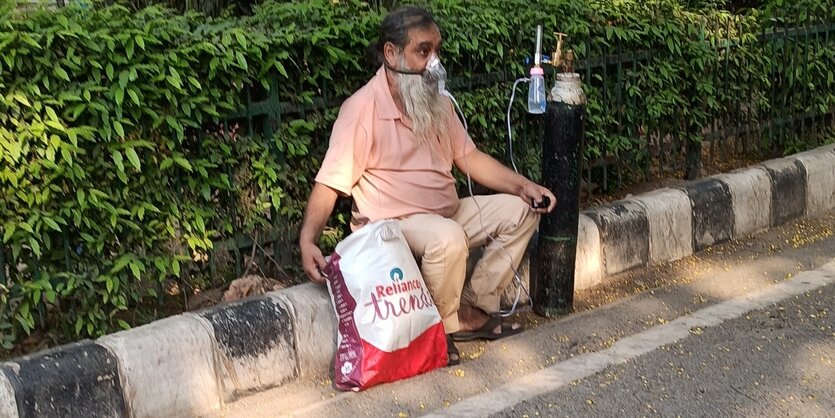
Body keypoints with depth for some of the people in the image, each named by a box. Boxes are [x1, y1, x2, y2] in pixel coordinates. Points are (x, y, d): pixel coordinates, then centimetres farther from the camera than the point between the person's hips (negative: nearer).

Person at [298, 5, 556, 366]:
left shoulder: (438, 103, 7)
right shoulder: (362, 108, -17)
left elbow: (469, 157, 12)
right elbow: (330, 183, -20)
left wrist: (523, 186, -1)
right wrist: (307, 240, -34)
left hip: (449, 213, 9)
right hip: (393, 224, -8)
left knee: (519, 210, 1)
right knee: (447, 238, -37)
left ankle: (475, 307, 2)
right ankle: (442, 327, -12)